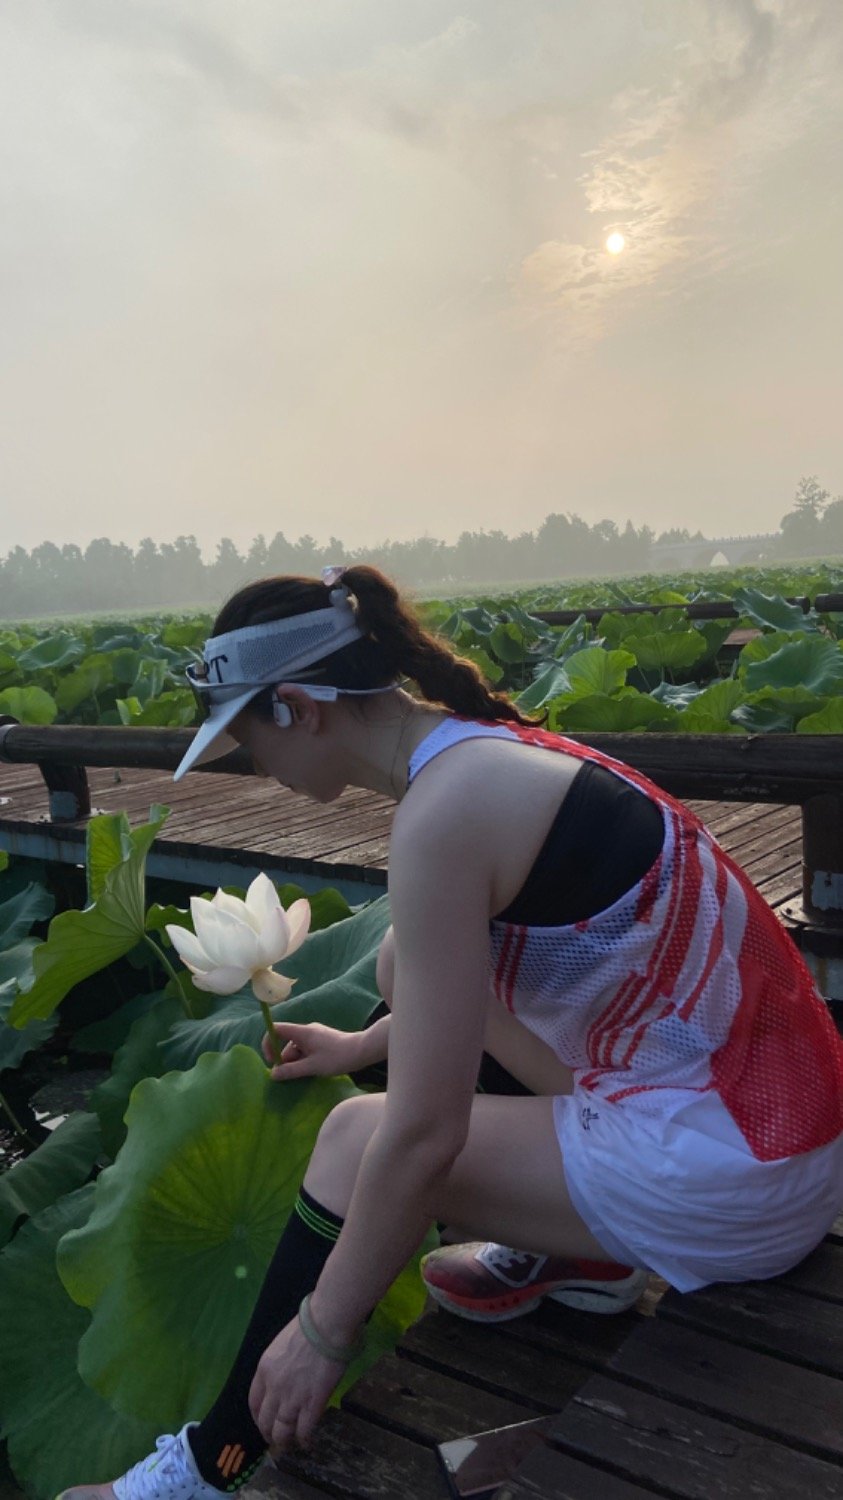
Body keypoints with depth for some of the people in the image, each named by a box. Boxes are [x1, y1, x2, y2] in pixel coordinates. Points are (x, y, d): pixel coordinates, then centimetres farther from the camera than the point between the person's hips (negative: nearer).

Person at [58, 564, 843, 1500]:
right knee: (407, 962, 10)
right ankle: (570, 1249, 19)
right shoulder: (480, 745, 3)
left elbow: (423, 1132, -21)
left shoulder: (444, 811, -25)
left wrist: (323, 1331, -7)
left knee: (361, 1139, -7)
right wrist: (366, 1046, 29)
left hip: (733, 1176, -9)